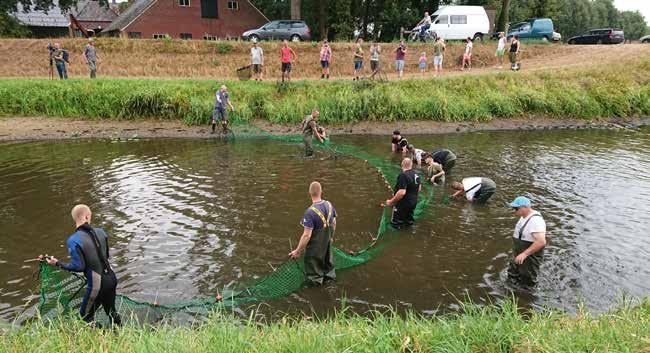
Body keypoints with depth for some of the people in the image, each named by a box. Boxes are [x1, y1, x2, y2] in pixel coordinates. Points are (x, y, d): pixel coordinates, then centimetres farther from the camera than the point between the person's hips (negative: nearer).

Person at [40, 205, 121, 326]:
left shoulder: (73, 241, -15)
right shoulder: (100, 232, 1)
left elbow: (78, 267, -15)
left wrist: (57, 263, -3)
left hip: (97, 285, -6)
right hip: (111, 278, 6)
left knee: (86, 316, 17)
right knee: (111, 311, 25)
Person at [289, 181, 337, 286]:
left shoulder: (310, 212, -30)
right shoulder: (329, 205, -10)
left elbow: (306, 235, -28)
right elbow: (334, 223, 5)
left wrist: (298, 251, -18)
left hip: (315, 247, -6)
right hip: (327, 243, 6)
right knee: (327, 261, 30)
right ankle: (329, 275, 51)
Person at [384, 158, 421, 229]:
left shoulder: (403, 175, -25)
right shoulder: (416, 175, 1)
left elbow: (402, 192, -31)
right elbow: (419, 189, 13)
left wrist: (391, 201, -22)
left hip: (403, 204, -7)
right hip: (413, 202, 8)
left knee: (395, 224, 8)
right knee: (408, 222, 23)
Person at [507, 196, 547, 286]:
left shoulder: (535, 220, -27)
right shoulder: (524, 217, 5)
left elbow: (541, 242, -35)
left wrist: (525, 254, -34)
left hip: (530, 258, -10)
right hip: (519, 257, 10)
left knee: (528, 284, 7)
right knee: (511, 278, 22)